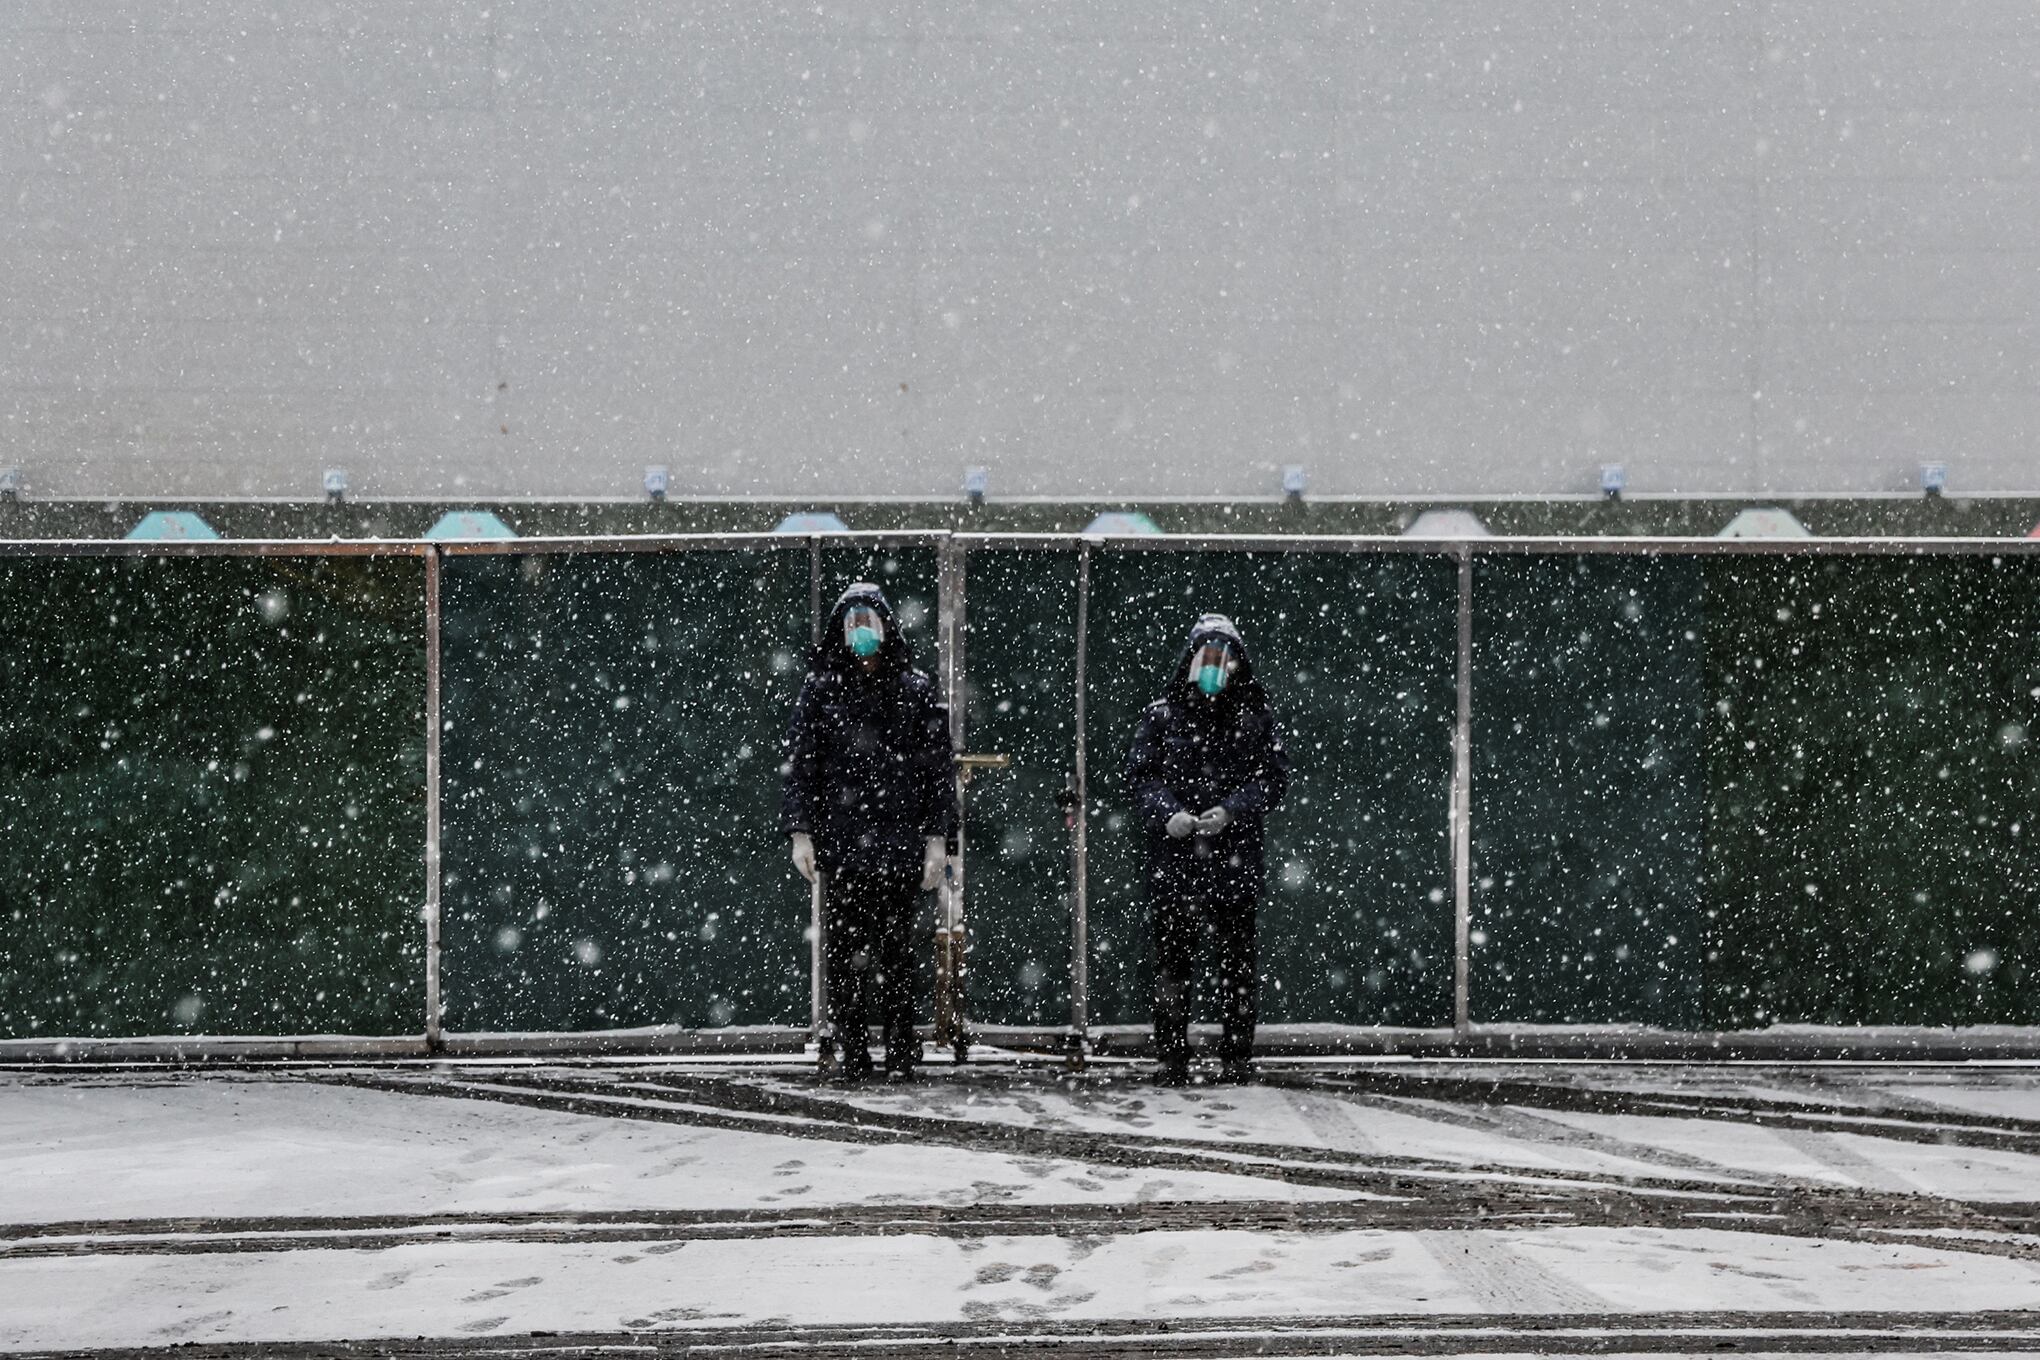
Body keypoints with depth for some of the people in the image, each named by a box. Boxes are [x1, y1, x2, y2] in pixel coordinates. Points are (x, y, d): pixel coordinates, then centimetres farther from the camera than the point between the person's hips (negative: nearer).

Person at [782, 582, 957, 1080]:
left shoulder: (916, 691, 7)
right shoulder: (821, 690, 8)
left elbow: (939, 768, 7)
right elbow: (800, 764, 7)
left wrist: (938, 838, 0)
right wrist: (800, 833, -2)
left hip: (900, 844, 0)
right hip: (840, 842, 1)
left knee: (896, 949, 1)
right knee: (842, 949, -3)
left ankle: (901, 1050, 8)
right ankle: (854, 1050, 3)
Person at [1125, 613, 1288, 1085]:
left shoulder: (1258, 717, 7)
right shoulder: (1163, 714, 7)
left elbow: (1274, 777, 2)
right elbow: (1139, 773, 4)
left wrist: (1231, 811, -14)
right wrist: (1166, 813, -15)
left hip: (1235, 854, 0)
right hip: (1173, 854, 0)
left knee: (1236, 961, 3)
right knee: (1172, 958, 1)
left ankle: (1237, 1058, 10)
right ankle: (1172, 1059, 6)